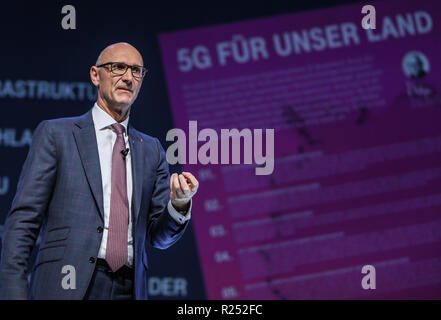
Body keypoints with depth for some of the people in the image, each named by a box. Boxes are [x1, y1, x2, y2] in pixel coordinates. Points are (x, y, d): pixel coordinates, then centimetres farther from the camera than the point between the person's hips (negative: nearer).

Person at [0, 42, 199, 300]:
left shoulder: (151, 150, 16)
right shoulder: (55, 134, 6)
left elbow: (158, 237, 16)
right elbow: (23, 221, 0)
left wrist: (179, 204, -5)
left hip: (130, 289, 4)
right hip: (67, 288, -3)